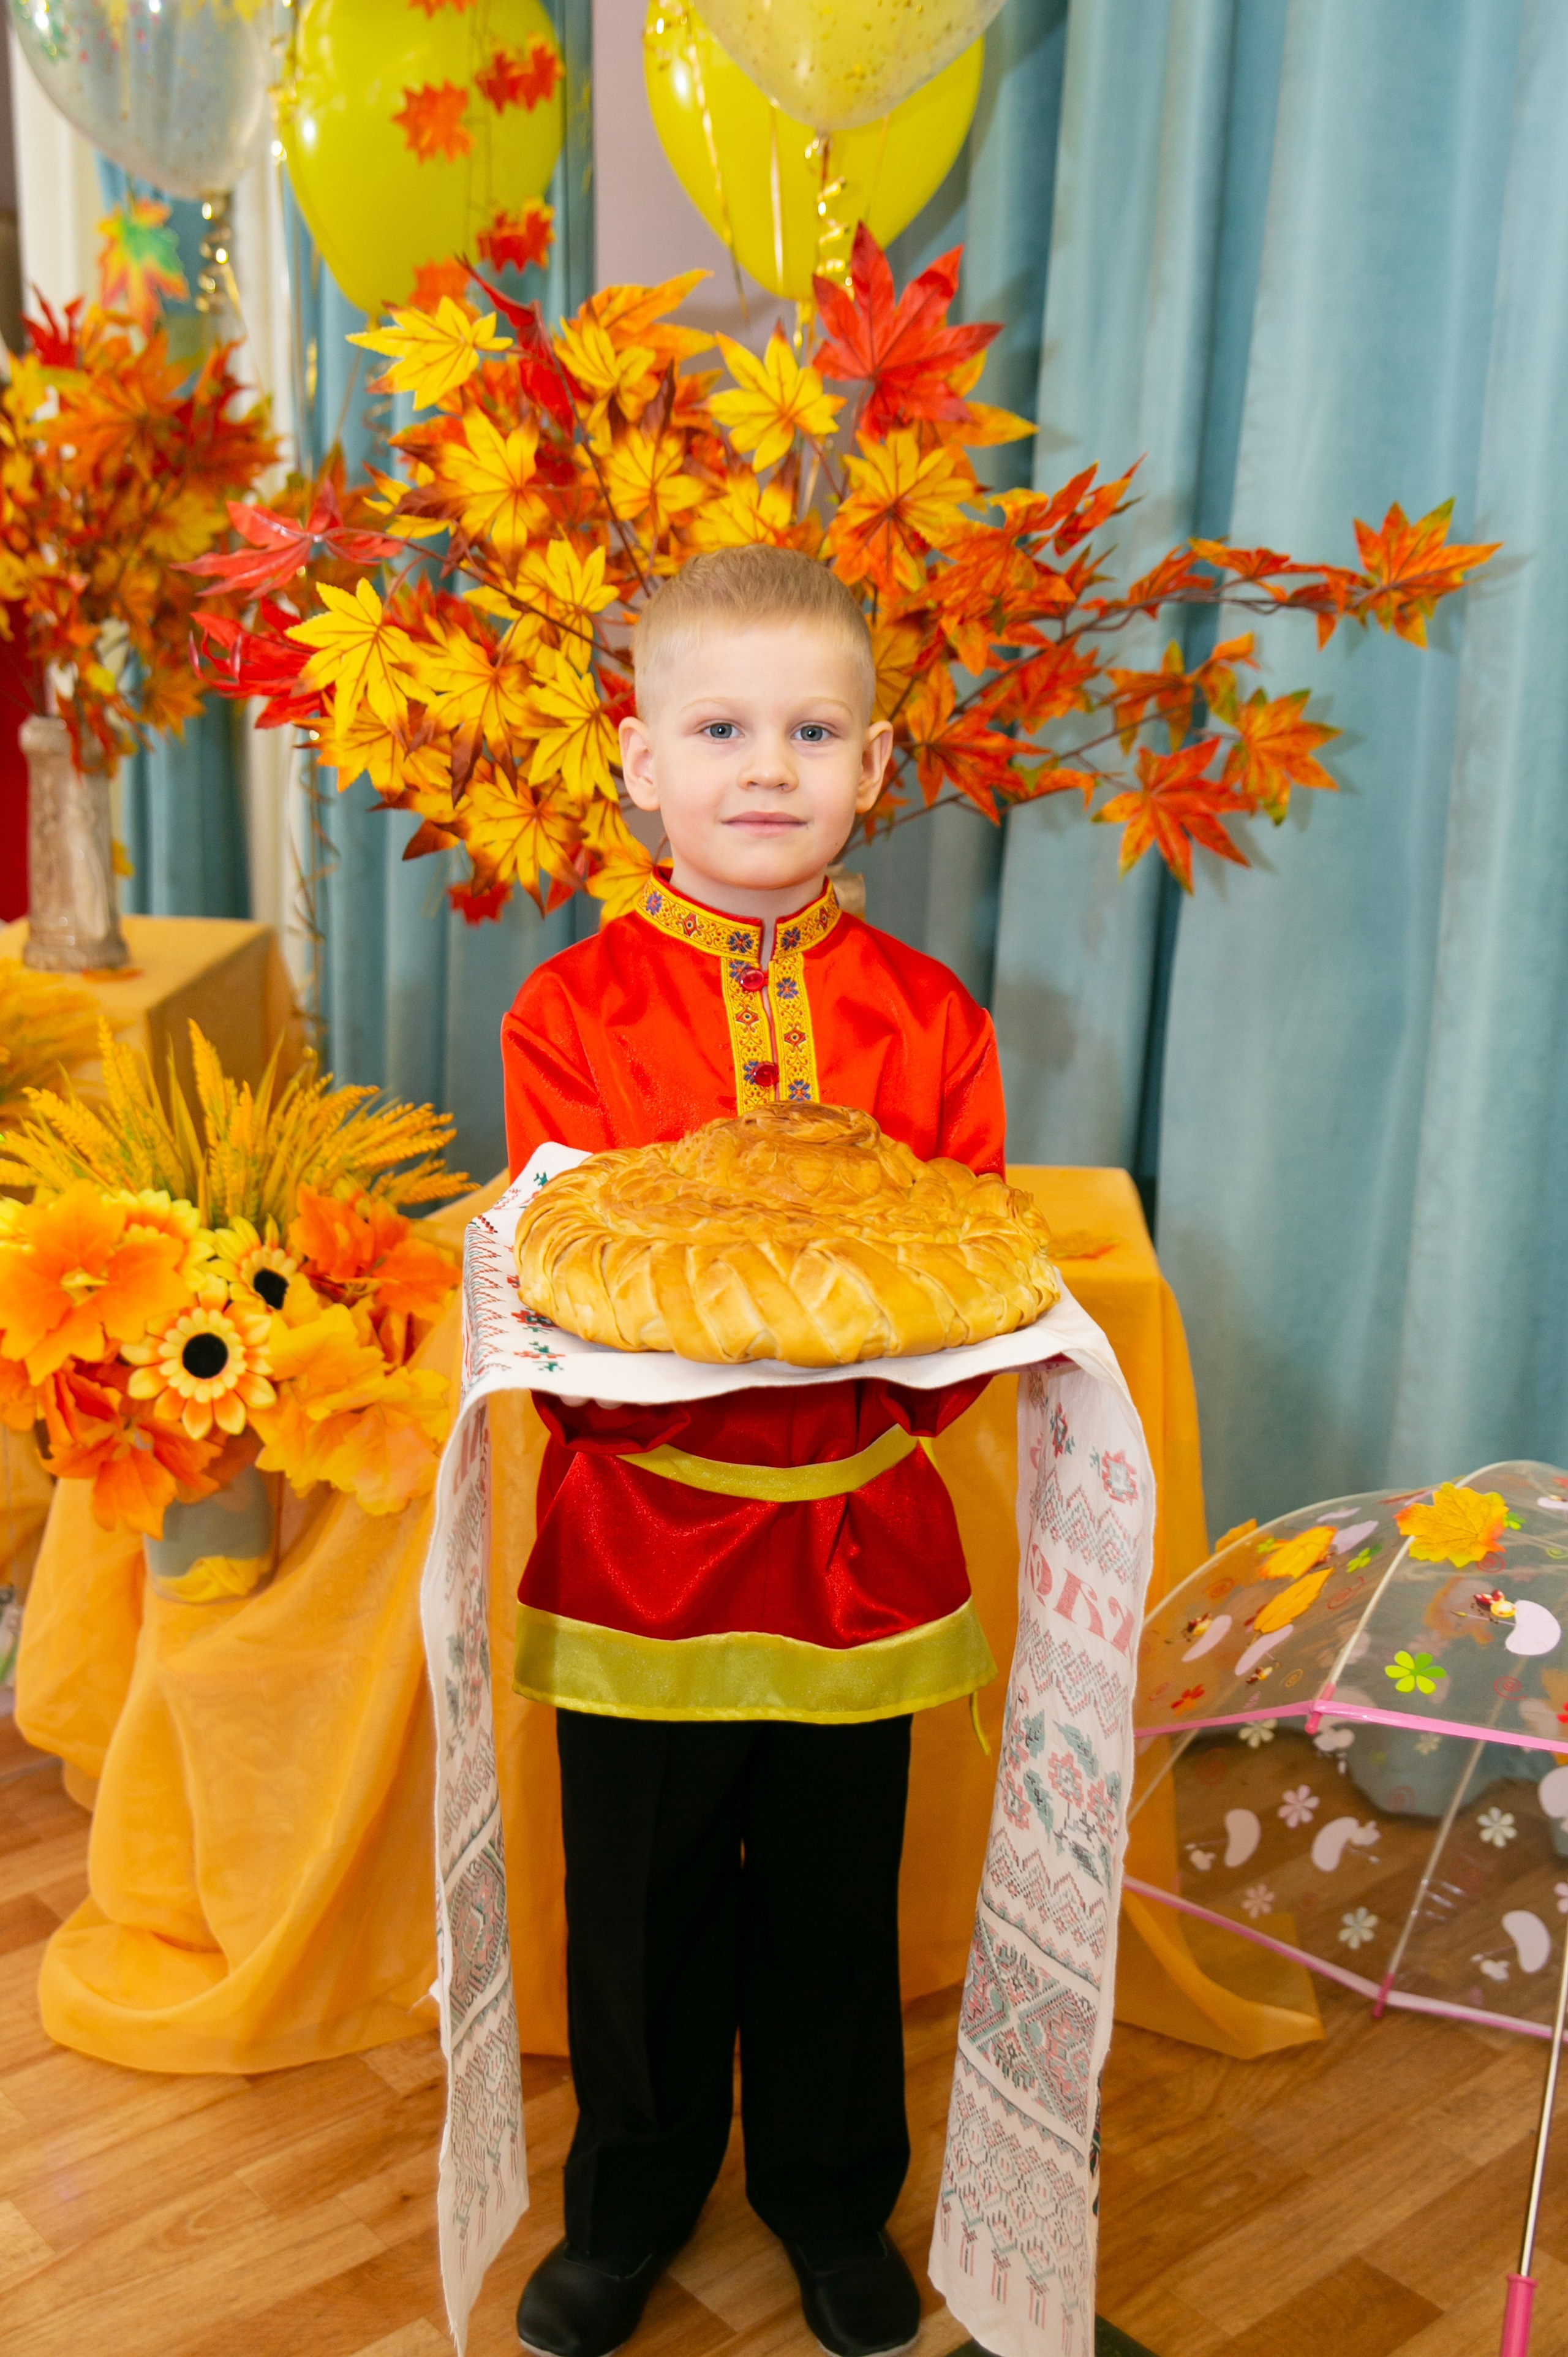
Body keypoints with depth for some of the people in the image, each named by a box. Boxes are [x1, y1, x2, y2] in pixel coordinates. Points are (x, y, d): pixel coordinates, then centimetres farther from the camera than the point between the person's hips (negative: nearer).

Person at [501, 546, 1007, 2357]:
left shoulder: (931, 1022, -2)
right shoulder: (570, 1015, -6)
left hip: (858, 1540, 1)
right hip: (640, 1541, -1)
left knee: (835, 1904, 17)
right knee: (641, 1907, 16)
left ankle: (833, 2201, 43)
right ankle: (632, 2203, 42)